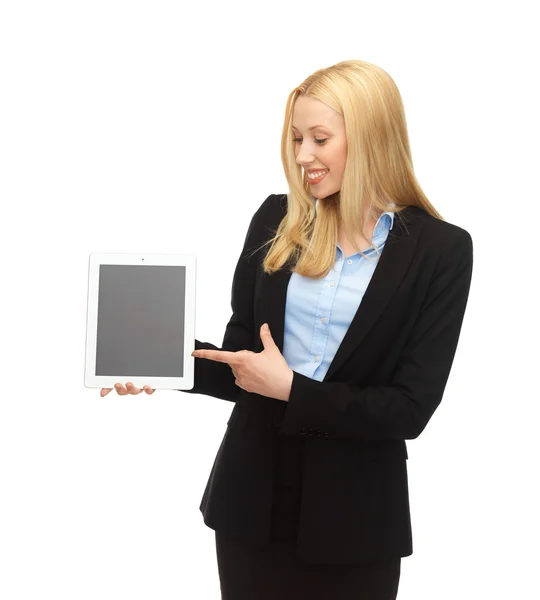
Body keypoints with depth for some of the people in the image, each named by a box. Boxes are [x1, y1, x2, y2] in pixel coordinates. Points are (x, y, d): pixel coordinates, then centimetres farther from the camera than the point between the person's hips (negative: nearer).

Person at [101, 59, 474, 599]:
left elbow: (411, 408, -11)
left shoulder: (441, 250, -8)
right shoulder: (276, 222, 1)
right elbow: (240, 359, 6)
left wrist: (291, 388, -17)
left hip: (356, 513, -2)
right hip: (253, 496, 3)